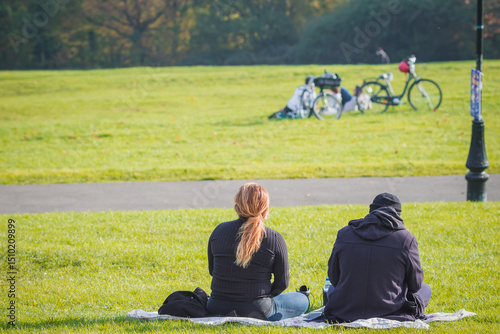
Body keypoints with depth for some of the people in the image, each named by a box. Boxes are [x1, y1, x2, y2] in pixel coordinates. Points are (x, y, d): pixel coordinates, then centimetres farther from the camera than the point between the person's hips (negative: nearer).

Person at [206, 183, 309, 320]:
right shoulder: (274, 239, -13)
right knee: (302, 300, 21)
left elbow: (212, 270, 10)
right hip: (257, 312, -4)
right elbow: (282, 282, -4)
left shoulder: (219, 230, -3)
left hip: (217, 309, 4)